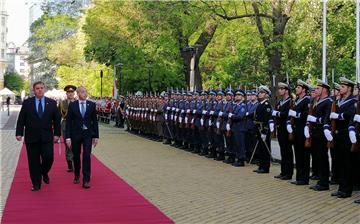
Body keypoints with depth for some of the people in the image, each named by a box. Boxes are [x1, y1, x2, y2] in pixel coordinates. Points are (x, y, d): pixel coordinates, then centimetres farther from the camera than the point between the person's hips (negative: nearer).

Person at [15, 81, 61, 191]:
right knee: (33, 162, 3)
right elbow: (21, 119, 2)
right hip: (31, 137, 0)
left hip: (47, 137, 0)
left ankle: (44, 173, 23)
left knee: (49, 158, -9)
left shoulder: (52, 103, 5)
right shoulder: (27, 103, 3)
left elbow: (57, 119, 6)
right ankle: (36, 184, 14)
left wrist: (57, 133, 0)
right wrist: (19, 133, -6)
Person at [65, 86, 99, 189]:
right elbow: (68, 122, -2)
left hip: (88, 134, 0)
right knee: (76, 156, 11)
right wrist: (68, 137, -8)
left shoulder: (92, 105, 1)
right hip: (75, 134, 0)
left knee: (87, 156, -10)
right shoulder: (72, 105, -2)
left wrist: (96, 136, 2)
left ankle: (86, 180, -7)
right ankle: (77, 176, 33)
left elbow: (95, 121, 4)